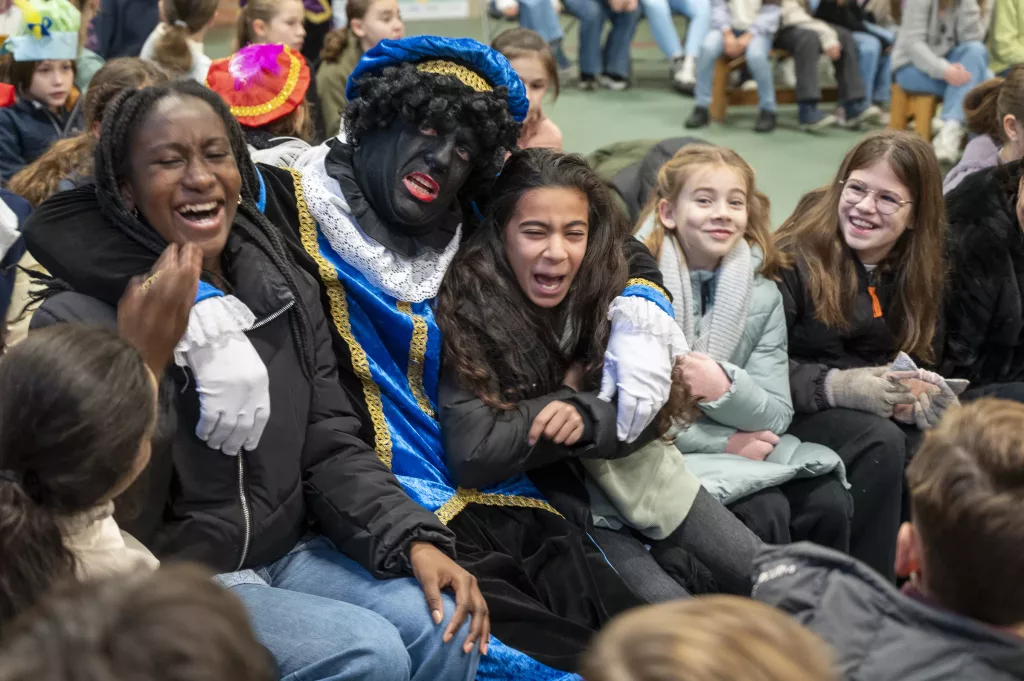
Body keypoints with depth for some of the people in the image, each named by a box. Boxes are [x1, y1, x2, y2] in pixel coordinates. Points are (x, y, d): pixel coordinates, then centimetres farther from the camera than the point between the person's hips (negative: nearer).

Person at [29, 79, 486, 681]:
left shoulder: (285, 290, 4)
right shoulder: (80, 321, -14)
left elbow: (331, 448, 4)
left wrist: (415, 541, -12)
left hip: (289, 556, 6)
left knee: (448, 628, -15)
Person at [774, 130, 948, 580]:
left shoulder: (914, 274, 9)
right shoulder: (793, 260, -12)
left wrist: (913, 395, -12)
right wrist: (834, 386, -30)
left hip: (873, 411, 6)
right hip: (793, 413, -6)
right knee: (881, 443, -32)